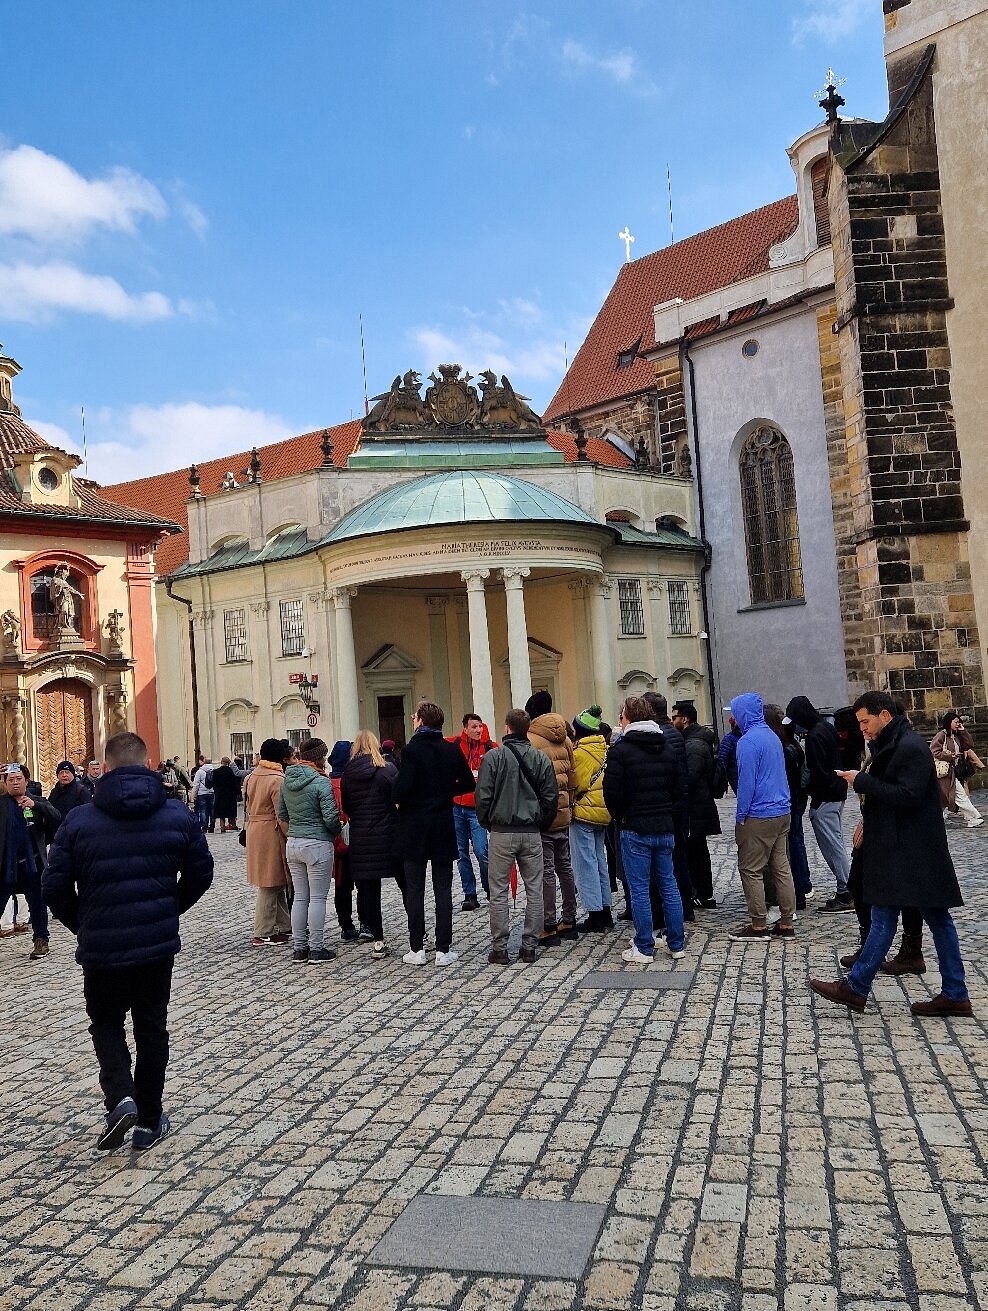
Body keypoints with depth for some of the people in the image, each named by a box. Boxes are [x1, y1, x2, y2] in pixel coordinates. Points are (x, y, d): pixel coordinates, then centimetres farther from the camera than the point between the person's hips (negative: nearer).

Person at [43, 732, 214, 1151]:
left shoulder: (78, 820, -8)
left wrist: (82, 926, 11)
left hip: (101, 947, -1)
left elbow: (55, 887, -6)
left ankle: (120, 1097, -1)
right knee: (152, 1028, 15)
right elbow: (201, 873, 3)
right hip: (158, 943, 1)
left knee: (106, 1023, 20)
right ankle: (149, 1122, 23)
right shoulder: (178, 815, -3)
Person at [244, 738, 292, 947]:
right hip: (271, 834, -9)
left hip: (254, 831, 9)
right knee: (270, 886, 0)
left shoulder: (251, 777, 8)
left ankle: (285, 926, 25)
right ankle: (262, 934, 6)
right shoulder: (277, 780, -17)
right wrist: (291, 837, -10)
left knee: (277, 883, 17)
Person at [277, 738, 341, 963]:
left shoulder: (287, 781, 5)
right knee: (318, 898, 2)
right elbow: (331, 817, -16)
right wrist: (337, 831, 3)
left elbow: (282, 814, 13)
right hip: (317, 845, -6)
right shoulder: (321, 782, -15)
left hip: (293, 843, 7)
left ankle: (299, 947, 18)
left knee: (300, 897, 13)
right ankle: (316, 949, 6)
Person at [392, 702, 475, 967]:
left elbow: (402, 786, -23)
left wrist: (397, 800, -2)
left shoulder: (411, 750, -13)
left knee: (414, 890, 7)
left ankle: (416, 949, 11)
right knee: (443, 890, 7)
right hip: (443, 828, 3)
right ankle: (444, 950, 9)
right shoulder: (453, 750, 1)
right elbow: (467, 784, 10)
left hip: (414, 828, -3)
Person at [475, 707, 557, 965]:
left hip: (502, 833, -2)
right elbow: (551, 798, 3)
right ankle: (529, 946, 12)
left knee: (499, 892, 5)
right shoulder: (541, 758, 2)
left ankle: (500, 949, 7)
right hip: (532, 833, 3)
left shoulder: (494, 757, -7)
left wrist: (488, 823, 8)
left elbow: (483, 796, -7)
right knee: (534, 891, 9)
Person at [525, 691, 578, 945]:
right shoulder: (564, 739, 9)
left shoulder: (529, 740, -13)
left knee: (546, 871, -2)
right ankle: (569, 921, 23)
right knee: (564, 866, 15)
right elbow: (572, 777, 13)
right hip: (563, 813, 7)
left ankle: (549, 927, 3)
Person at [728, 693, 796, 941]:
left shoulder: (748, 741, -15)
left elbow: (746, 781, -16)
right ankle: (786, 923, 15)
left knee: (751, 870, 0)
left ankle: (758, 925, 4)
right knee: (781, 868, 11)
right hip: (782, 812, 9)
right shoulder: (773, 737, 12)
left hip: (759, 816, -9)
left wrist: (740, 816, -9)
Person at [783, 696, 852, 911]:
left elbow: (819, 772, -21)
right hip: (837, 794, 11)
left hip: (824, 799, -11)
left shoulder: (815, 736, -19)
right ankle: (846, 891, 20)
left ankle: (846, 894, -1)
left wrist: (815, 798, -12)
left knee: (832, 846, -5)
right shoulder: (828, 728, 12)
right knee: (835, 844, 16)